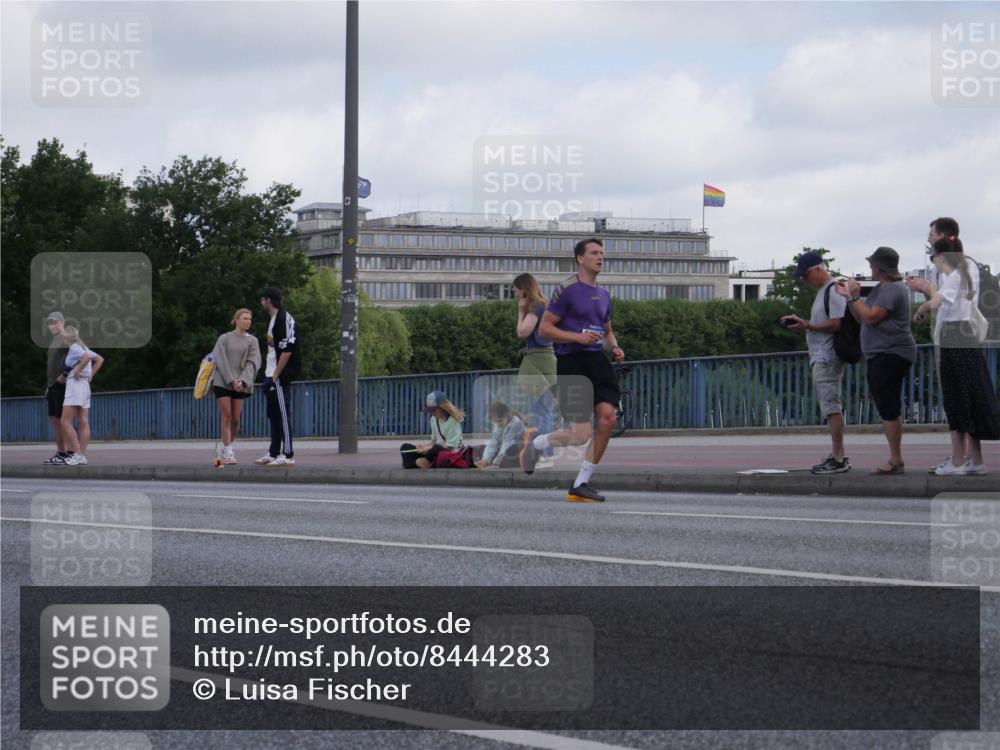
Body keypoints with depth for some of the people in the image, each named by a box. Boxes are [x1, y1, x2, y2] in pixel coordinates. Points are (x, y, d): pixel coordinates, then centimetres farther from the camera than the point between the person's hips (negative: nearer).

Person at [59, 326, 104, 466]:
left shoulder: (74, 348, -11)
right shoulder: (83, 347, 16)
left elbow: (87, 357, -29)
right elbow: (100, 359, 22)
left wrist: (77, 371, -19)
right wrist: (91, 375, 17)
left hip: (75, 384, -9)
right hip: (85, 386, 9)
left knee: (66, 422, -8)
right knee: (84, 423, 5)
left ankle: (77, 454, -12)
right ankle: (83, 456, 5)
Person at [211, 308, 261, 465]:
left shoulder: (252, 341, 9)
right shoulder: (224, 338, 5)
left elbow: (252, 363, -1)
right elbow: (222, 361, -3)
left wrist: (242, 381, -16)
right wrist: (232, 380, -14)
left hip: (241, 385, 2)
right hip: (223, 382, -2)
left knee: (236, 419, -1)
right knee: (226, 416, -8)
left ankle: (225, 451, 13)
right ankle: (228, 453, -9)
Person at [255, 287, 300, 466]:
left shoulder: (284, 319, -14)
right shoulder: (274, 319, 18)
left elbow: (287, 350, -20)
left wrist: (276, 375, -19)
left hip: (280, 377, -10)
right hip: (271, 376, 10)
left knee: (283, 414, -8)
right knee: (273, 414, 14)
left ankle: (288, 455, -7)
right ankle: (273, 453, 20)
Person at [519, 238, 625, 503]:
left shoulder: (603, 294, 18)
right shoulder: (567, 290, -6)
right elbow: (544, 329, -7)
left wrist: (614, 347, 8)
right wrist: (578, 337, -18)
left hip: (597, 361, 7)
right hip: (571, 363, -7)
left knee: (607, 418, -10)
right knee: (581, 435, -12)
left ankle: (580, 485, 1)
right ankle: (535, 442, 19)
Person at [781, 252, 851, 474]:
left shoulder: (833, 290, -12)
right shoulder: (822, 291, 20)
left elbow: (837, 324, -19)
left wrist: (807, 326, -17)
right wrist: (802, 324, 11)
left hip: (827, 358, -10)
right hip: (821, 358, 10)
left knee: (831, 406, -11)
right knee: (832, 406, 11)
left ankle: (838, 458, -13)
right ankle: (837, 456, 15)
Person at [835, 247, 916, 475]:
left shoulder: (893, 290, -14)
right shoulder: (881, 289, 20)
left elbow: (871, 317, -23)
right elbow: (861, 319, 21)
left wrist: (856, 296, -13)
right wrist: (849, 297, 11)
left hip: (891, 355, -11)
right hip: (880, 356, 11)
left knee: (889, 408, -12)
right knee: (888, 409, 13)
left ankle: (896, 460, -12)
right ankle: (894, 459, 17)